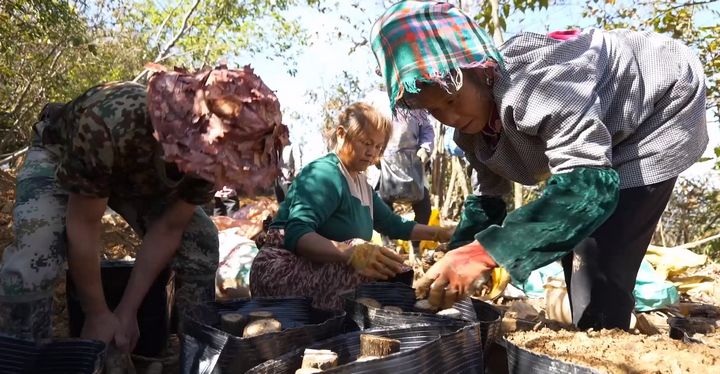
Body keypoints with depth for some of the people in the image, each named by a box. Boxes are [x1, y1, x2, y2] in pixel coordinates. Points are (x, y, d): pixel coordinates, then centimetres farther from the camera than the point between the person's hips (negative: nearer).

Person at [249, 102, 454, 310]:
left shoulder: (361, 184, 13)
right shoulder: (324, 174, -16)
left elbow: (394, 225, 22)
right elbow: (296, 234, -30)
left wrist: (440, 233, 11)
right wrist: (350, 253, -45)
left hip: (320, 273, 9)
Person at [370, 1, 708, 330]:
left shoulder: (535, 81, -39)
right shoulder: (472, 130, -10)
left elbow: (589, 184, -46)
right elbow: (487, 199, 2)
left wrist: (485, 252, -51)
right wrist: (455, 263, -13)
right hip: (605, 137, 9)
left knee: (601, 265, -19)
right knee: (575, 251, 12)